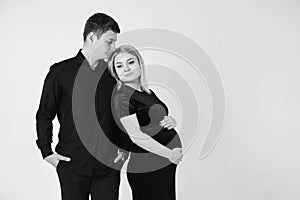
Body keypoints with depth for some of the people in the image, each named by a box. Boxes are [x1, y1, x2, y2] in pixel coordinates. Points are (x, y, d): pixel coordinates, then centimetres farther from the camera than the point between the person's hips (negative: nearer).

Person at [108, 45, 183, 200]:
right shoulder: (123, 97, -14)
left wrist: (172, 121, -2)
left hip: (166, 164, 8)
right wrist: (169, 153, -14)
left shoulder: (147, 92, 11)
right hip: (147, 168, -8)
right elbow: (136, 136, -19)